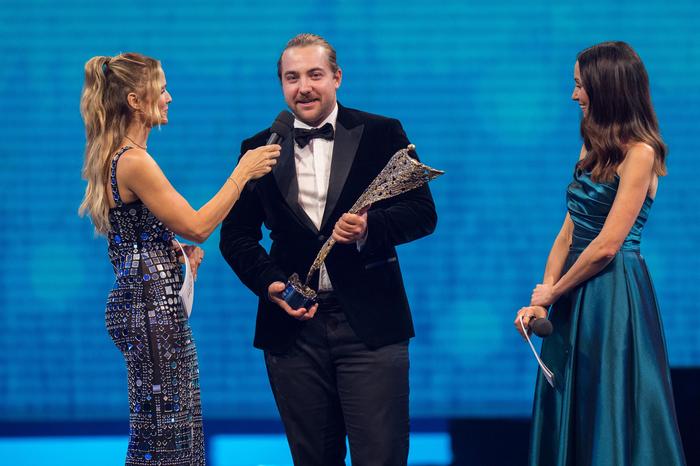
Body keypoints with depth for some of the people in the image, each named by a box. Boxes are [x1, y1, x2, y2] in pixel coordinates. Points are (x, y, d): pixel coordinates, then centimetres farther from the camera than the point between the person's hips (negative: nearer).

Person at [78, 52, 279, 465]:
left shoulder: (115, 157, 13)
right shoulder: (134, 162, -17)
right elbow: (197, 226, -16)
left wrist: (177, 249, 9)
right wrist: (243, 173, -12)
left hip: (142, 302, 10)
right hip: (153, 306, -10)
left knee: (176, 428, 11)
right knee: (166, 431, -6)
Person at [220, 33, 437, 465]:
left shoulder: (382, 135, 3)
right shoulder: (260, 149, 9)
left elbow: (423, 213, 0)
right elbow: (236, 235, 12)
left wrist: (370, 226, -19)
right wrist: (268, 283, -6)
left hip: (370, 325, -2)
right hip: (294, 327, 2)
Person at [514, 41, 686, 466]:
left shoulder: (640, 153, -13)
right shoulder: (594, 148, 13)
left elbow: (606, 246, -17)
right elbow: (569, 233, 12)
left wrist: (552, 292, -5)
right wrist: (541, 300, 3)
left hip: (614, 298, -8)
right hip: (577, 302, 8)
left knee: (612, 421, -2)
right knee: (569, 422, 10)